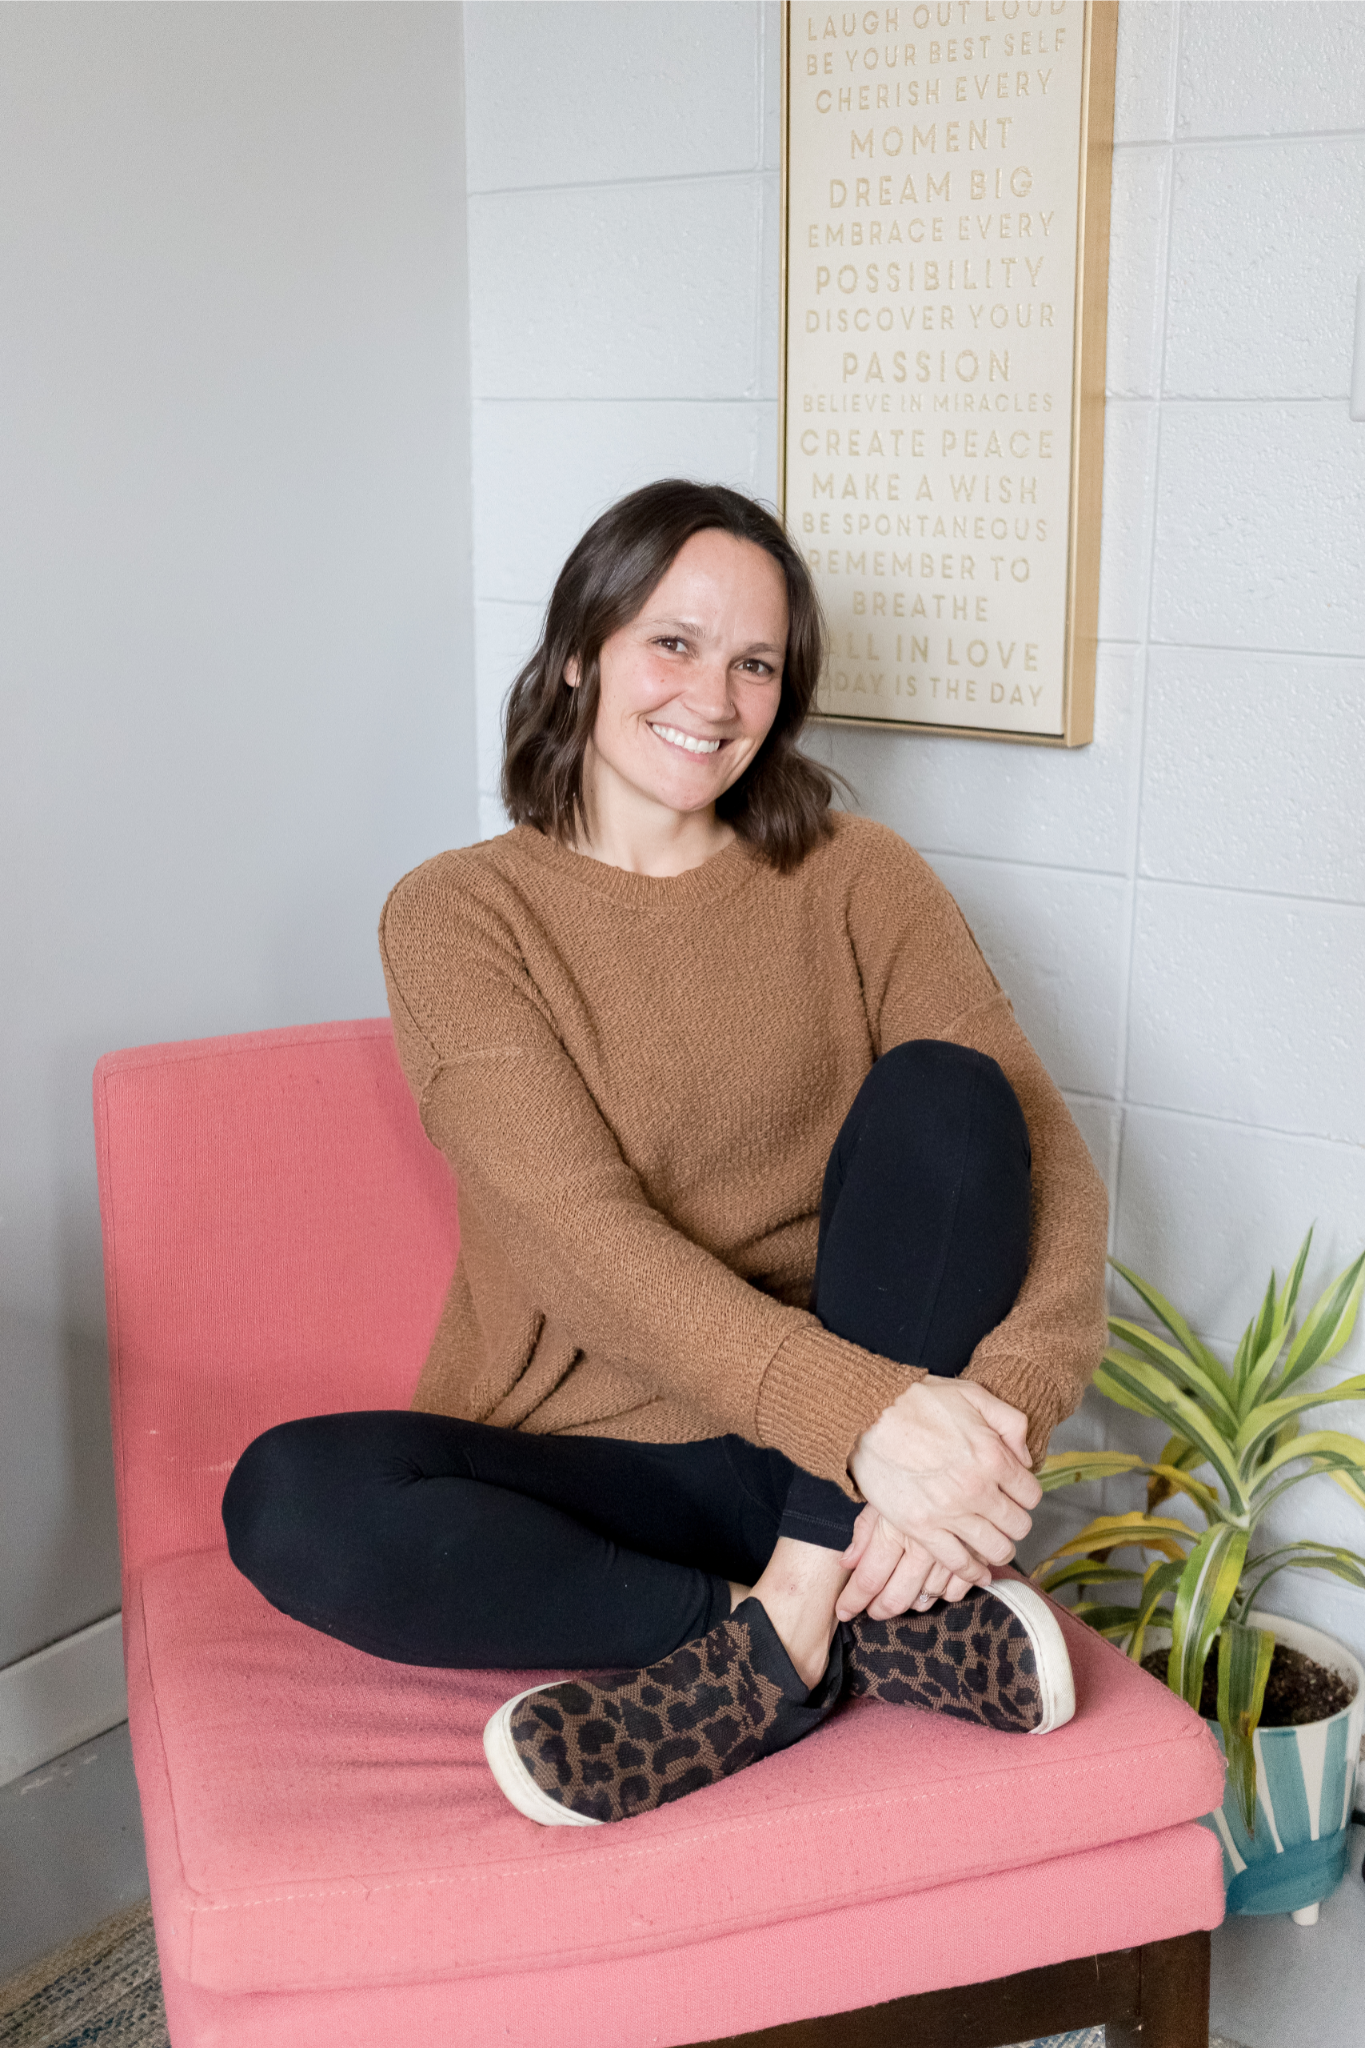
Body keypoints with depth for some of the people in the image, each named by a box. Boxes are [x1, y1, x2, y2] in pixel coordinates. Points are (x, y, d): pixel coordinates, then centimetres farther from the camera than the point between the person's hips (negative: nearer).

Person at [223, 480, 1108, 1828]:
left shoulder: (852, 881, 3)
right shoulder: (459, 914, -3)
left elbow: (1041, 1151, -8)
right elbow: (583, 1237, -17)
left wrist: (1003, 1407, -29)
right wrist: (858, 1404, -32)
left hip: (853, 1468, 1)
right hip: (586, 1470, 0)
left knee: (941, 1094, -21)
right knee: (289, 1498, -28)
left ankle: (787, 1623, -24)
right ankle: (863, 1636, -22)